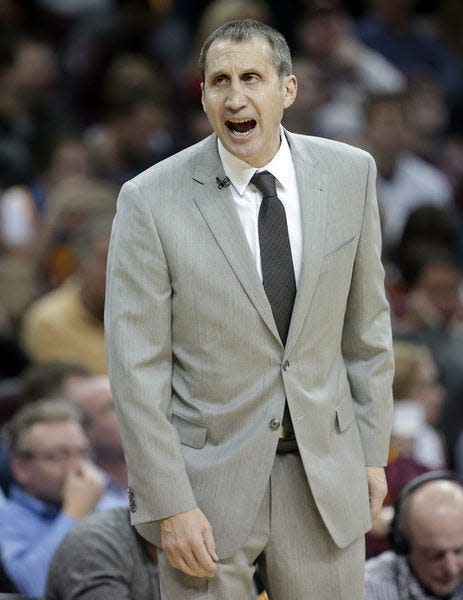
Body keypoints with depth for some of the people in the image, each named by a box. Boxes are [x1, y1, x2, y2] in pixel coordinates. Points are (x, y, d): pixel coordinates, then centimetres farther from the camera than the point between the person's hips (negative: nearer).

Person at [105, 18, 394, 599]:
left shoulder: (349, 173, -1)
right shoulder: (150, 201, -11)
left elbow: (365, 320, 9)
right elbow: (137, 369, -10)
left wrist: (373, 451, 10)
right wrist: (169, 505, -14)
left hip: (325, 475, 3)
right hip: (208, 477, -3)